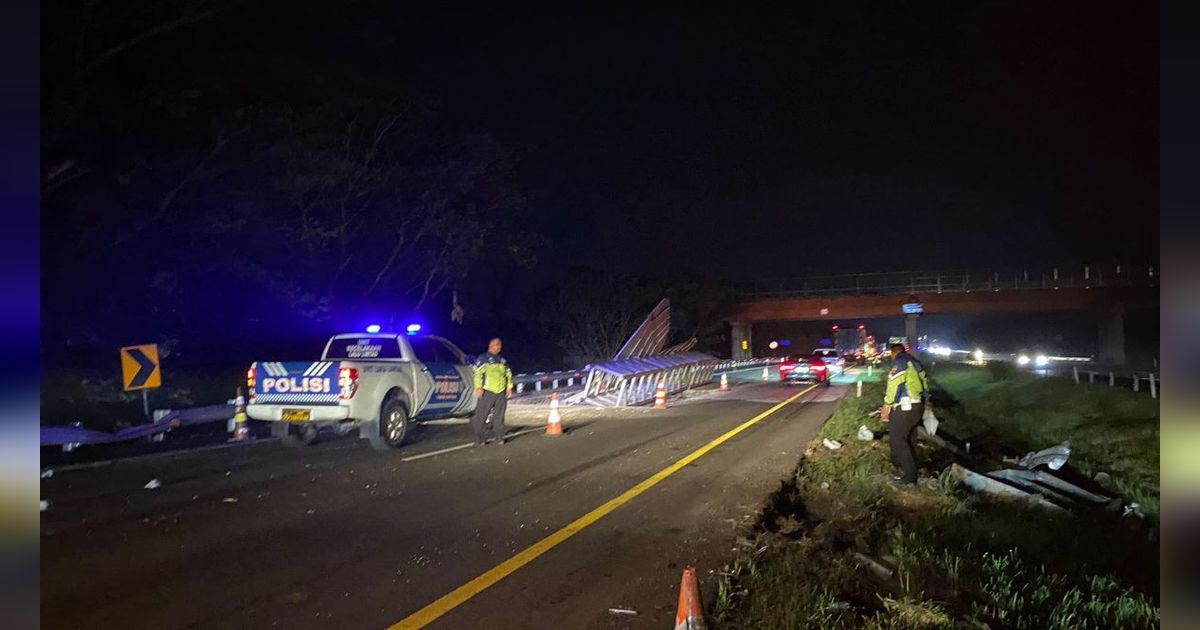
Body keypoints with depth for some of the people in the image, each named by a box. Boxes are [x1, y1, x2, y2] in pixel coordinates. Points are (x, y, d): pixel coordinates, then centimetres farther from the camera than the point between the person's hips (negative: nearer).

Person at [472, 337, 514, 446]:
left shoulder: (503, 361, 20)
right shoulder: (483, 358, 1)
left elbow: (509, 375, 22)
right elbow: (478, 373, -7)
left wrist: (509, 387, 11)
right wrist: (479, 387, -15)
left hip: (501, 392, 5)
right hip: (487, 392, -5)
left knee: (499, 416, 5)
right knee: (482, 415, -5)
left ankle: (498, 438, 10)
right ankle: (480, 438, 1)